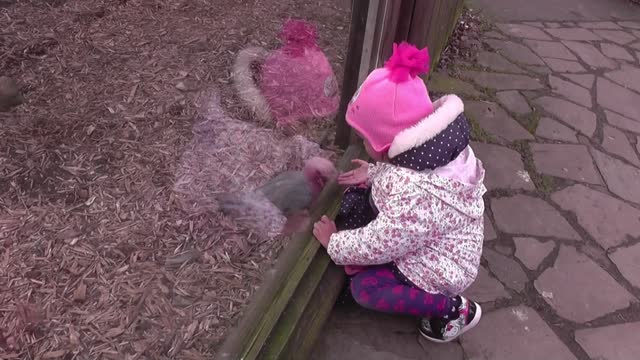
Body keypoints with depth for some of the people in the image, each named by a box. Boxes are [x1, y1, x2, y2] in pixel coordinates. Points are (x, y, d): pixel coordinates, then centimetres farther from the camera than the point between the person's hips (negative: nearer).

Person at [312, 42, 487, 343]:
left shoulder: (412, 196, -42)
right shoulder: (432, 145, -15)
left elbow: (376, 246, -30)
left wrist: (334, 243, -14)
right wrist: (373, 174, 0)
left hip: (438, 269, -9)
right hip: (435, 245, 9)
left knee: (364, 288, -9)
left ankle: (454, 308, 2)